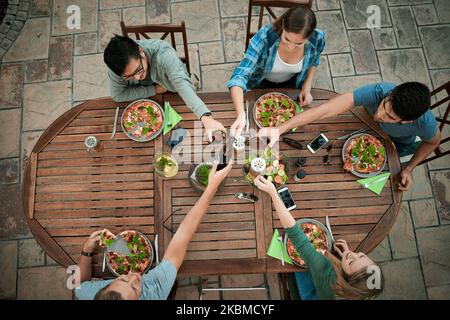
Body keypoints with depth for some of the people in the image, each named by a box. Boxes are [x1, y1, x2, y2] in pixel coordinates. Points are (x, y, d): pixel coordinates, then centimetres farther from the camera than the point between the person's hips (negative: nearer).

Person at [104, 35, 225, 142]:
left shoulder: (163, 54, -41)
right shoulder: (118, 64, -30)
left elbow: (183, 85, -53)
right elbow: (117, 95, -21)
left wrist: (206, 118, -66)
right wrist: (154, 90, -27)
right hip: (144, 97, 3)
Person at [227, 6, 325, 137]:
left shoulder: (318, 38, -29)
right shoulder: (264, 36, -41)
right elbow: (239, 77, -47)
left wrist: (307, 87, -16)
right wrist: (241, 115, -62)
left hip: (291, 83, 2)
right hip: (261, 82, -2)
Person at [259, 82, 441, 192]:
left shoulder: (425, 123, -42)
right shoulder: (378, 91, -48)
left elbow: (434, 142, -14)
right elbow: (324, 111, -57)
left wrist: (409, 169, -24)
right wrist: (279, 129, -64)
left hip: (397, 142, 0)